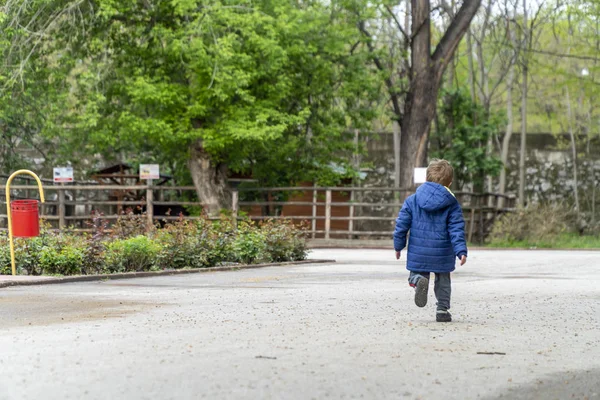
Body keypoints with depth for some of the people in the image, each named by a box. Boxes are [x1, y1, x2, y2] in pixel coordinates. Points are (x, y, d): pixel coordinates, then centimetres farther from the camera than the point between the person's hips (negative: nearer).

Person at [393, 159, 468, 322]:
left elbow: (402, 224, 1)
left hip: (418, 253, 0)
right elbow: (456, 229, -10)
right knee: (443, 281, 17)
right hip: (442, 253, 0)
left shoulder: (412, 200, -1)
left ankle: (418, 279, -19)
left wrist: (398, 245, 11)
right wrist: (461, 250, -12)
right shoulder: (452, 204, -4)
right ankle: (442, 309, 13)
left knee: (417, 272, 16)